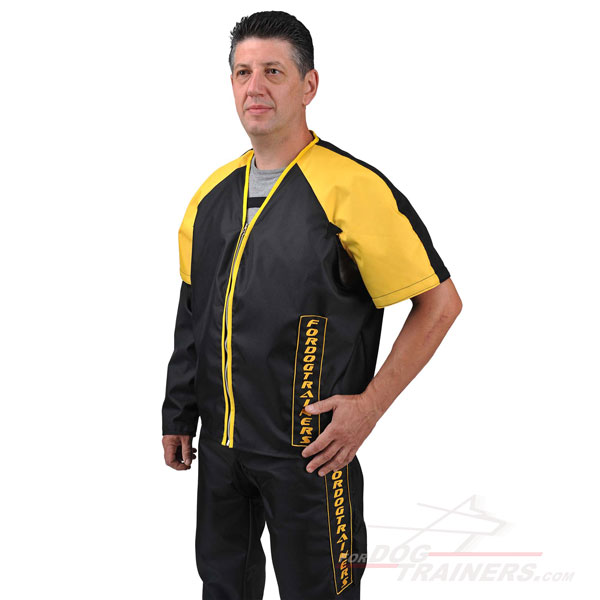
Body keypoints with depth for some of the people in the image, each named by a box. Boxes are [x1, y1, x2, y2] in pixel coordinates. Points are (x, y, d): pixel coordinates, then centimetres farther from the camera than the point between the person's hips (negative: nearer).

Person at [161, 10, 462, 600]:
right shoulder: (213, 193, 6)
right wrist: (178, 416, 15)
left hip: (308, 450, -6)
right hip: (220, 441, 6)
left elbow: (440, 302, -12)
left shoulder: (352, 188, -15)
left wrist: (369, 405, -15)